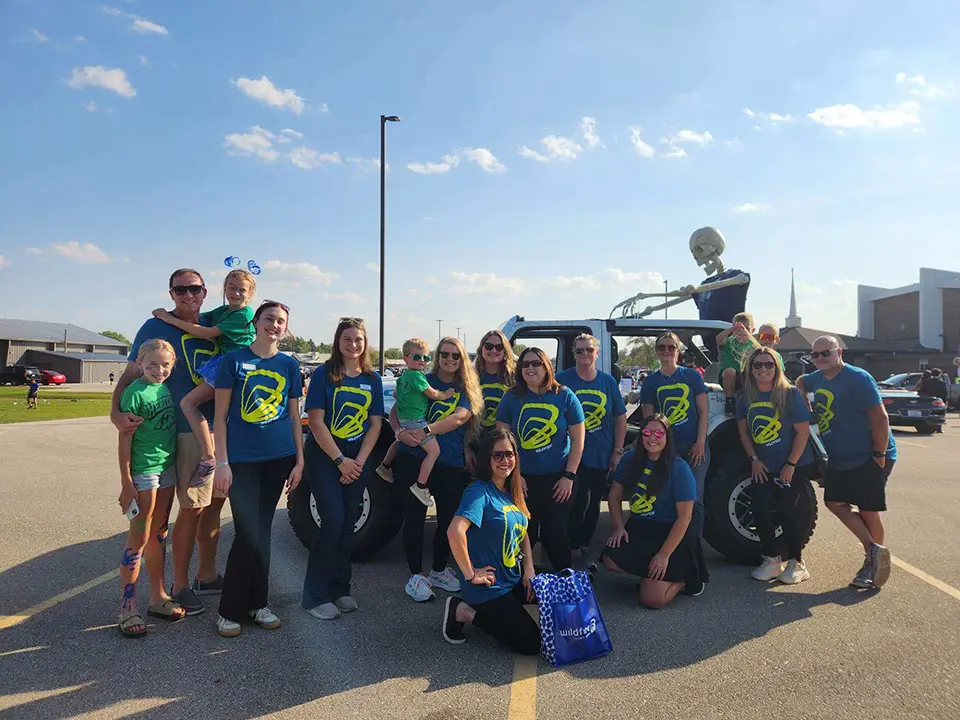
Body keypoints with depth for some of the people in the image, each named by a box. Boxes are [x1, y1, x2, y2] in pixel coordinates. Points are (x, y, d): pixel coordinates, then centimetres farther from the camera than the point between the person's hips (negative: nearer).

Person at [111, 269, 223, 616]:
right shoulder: (156, 327, -6)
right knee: (192, 508, -2)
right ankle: (180, 586, 15)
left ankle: (206, 576, 28)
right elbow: (131, 373, -10)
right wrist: (116, 411, -25)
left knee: (214, 503, 13)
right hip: (189, 431, -6)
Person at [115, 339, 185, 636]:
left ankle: (158, 597, 26)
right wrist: (126, 483, -15)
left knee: (158, 534, 15)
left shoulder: (167, 388, 5)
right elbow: (125, 439, -14)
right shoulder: (135, 393, -14)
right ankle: (127, 607, 10)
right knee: (138, 539, 0)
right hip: (143, 470, -7)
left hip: (168, 467, 7)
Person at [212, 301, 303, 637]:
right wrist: (221, 462, -8)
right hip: (242, 458, -3)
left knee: (262, 531, 11)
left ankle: (257, 603, 24)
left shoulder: (290, 365, 7)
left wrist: (299, 460, 7)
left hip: (279, 458, 3)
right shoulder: (234, 361, -2)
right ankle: (230, 610, 11)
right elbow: (220, 415, -2)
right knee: (247, 533, -6)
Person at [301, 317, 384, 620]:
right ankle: (315, 595, 2)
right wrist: (340, 460, -14)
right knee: (333, 521, -12)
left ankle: (340, 589, 21)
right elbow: (316, 421, -11)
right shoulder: (324, 374, -5)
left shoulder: (372, 379, 7)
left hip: (358, 460, 4)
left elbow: (375, 423, 6)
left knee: (348, 524, 7)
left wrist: (359, 461, -6)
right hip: (325, 456, -4)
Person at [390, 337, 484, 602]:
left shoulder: (467, 390, 5)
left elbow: (459, 417, -13)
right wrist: (400, 431, -16)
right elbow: (395, 410, 6)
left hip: (451, 463, 2)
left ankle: (439, 571, 30)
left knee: (449, 518, 10)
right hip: (414, 458, -1)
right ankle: (415, 575, 16)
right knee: (415, 516, 3)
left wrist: (426, 431, -27)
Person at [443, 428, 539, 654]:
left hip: (516, 577, 8)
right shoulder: (479, 491, -22)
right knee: (530, 643, -4)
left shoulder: (512, 491, 4)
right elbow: (455, 532, -37)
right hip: (490, 587, -8)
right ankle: (462, 611, 5)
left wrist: (530, 569, -2)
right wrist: (470, 574, -27)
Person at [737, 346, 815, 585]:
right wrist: (754, 459, -2)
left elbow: (803, 431, -12)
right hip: (763, 466, 4)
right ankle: (772, 560, 13)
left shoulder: (790, 394, -12)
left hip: (794, 465, -4)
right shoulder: (746, 398, 0)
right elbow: (743, 431, 8)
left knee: (785, 509, -9)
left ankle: (796, 563, 11)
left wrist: (791, 465, -15)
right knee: (759, 507, -6)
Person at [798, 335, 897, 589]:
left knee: (869, 511, -2)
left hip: (868, 459, -8)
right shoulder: (817, 378, 8)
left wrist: (880, 455, -20)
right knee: (835, 502, 4)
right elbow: (801, 382, 33)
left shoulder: (858, 378, -16)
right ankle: (873, 549, 12)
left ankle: (872, 563, 9)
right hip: (838, 460, 8)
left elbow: (880, 418, -19)